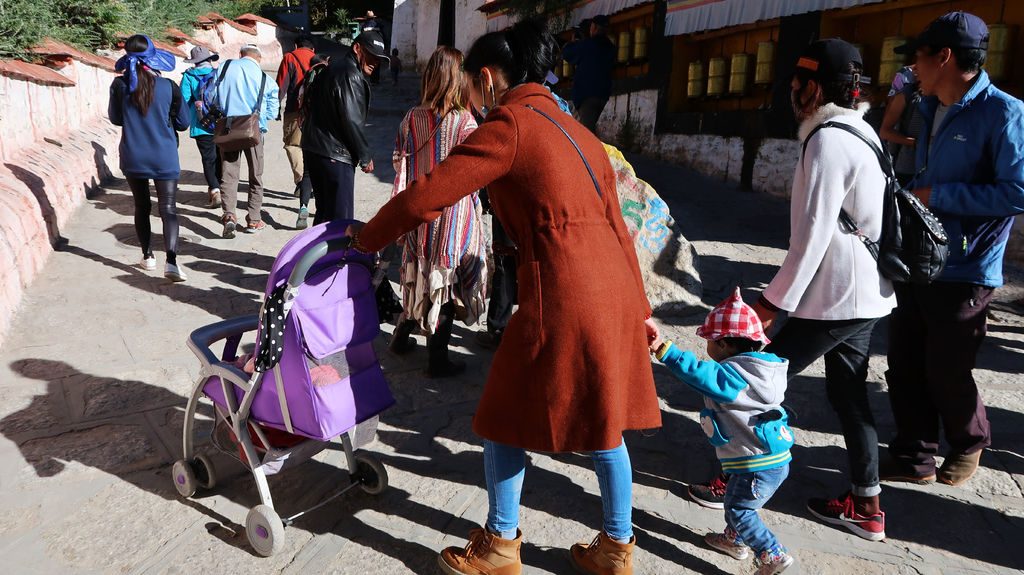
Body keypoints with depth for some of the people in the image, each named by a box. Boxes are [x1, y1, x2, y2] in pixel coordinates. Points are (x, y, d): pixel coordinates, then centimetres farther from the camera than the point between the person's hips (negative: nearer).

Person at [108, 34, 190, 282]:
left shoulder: (120, 85, -5)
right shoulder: (168, 87, -9)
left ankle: (148, 257, 26)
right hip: (164, 158, -2)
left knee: (141, 207, 17)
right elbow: (183, 122, 1)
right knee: (168, 208, -2)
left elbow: (115, 118, 8)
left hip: (133, 157, 2)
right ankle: (171, 260, -18)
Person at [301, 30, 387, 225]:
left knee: (325, 210, 17)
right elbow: (352, 120, -18)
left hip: (313, 149, 10)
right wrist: (366, 156, -9)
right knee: (340, 218, -7)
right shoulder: (349, 75, -14)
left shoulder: (333, 66, 18)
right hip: (335, 155, -10)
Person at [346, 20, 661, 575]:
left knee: (506, 418, 11)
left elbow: (426, 195, -9)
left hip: (563, 295, -9)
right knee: (602, 423, 20)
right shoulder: (575, 130, 20)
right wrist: (640, 308, 23)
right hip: (615, 288, 9)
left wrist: (367, 237, 8)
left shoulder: (508, 123, -6)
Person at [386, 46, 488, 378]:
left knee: (418, 276, 21)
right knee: (445, 280, 6)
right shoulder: (465, 123, -15)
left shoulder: (411, 119, -3)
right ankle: (437, 359, 14)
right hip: (453, 215, -4)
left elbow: (400, 164, 4)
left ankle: (401, 337, 33)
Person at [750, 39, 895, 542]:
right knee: (848, 392, 16)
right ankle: (865, 505, 24)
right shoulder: (861, 132, 13)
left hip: (836, 297, -10)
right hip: (866, 294, 10)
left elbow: (813, 234, -21)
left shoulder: (828, 140, -17)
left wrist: (774, 300, -16)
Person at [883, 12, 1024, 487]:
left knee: (946, 375, 5)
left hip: (963, 273, -7)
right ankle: (914, 458, 23)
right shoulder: (931, 111, 12)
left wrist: (939, 196, -18)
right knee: (904, 367, 9)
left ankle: (969, 445, 33)